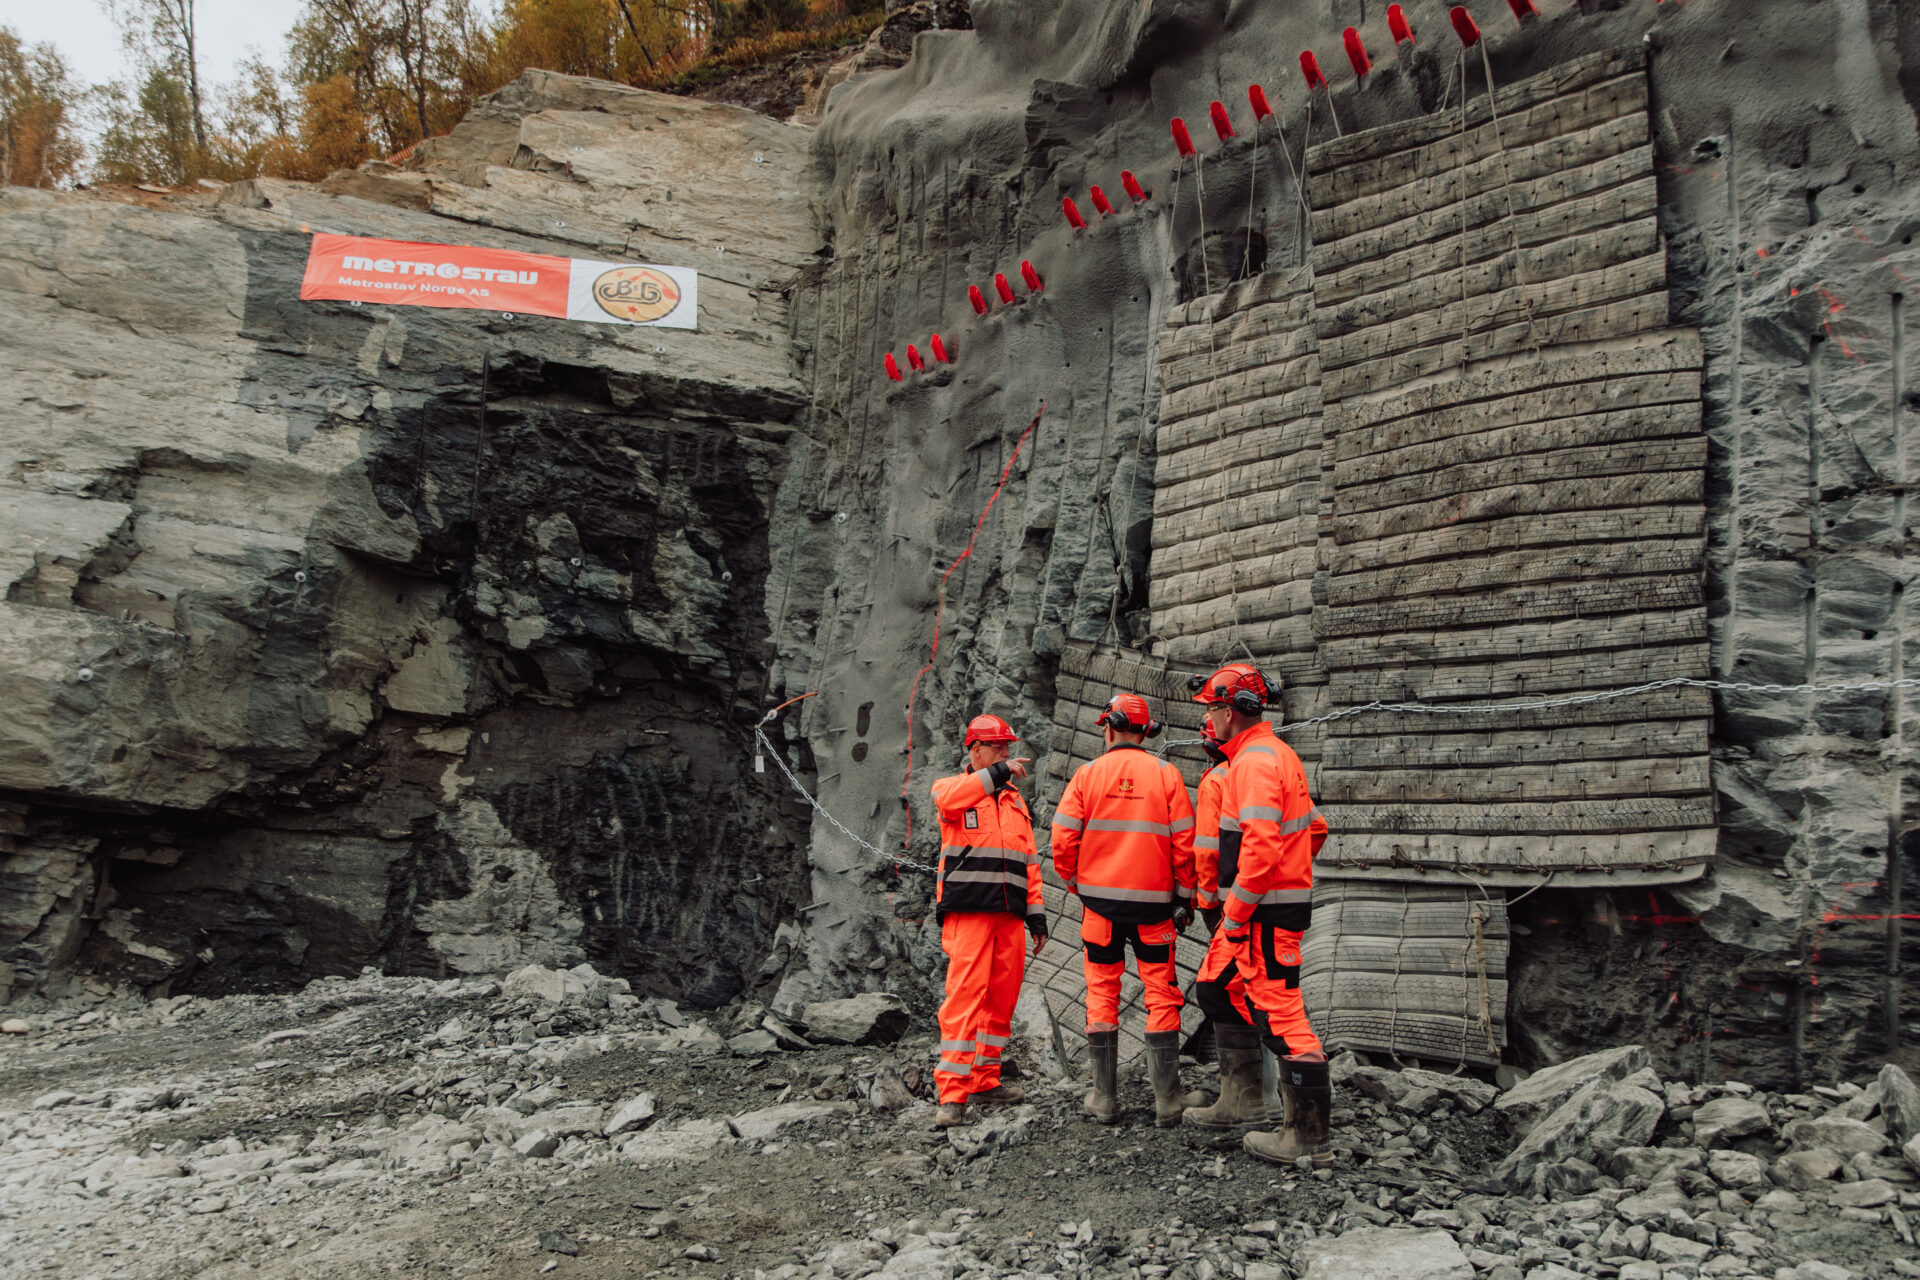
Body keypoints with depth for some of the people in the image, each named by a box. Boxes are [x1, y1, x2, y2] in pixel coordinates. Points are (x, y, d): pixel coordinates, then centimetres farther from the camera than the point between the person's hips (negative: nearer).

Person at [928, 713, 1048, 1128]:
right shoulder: (952, 786, 5)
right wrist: (997, 773, -29)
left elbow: (1028, 859, 21)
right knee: (965, 994, -12)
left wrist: (1036, 913, 14)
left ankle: (985, 1078, 20)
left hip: (1009, 914, 6)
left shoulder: (1014, 799, 22)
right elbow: (948, 798, -23)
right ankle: (953, 1094, -13)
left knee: (1002, 997, 8)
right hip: (967, 911, -6)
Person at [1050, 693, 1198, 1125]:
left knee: (1102, 994, 9)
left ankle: (1104, 1098, 11)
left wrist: (1075, 884, 13)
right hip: (1153, 902, 0)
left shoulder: (1088, 774, -1)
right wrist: (1185, 896, 7)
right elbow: (1184, 843, -3)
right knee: (1161, 994, 7)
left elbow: (1063, 840, -4)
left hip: (1100, 899, 0)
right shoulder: (1166, 774, -1)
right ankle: (1166, 1099, 6)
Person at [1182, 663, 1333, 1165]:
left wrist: (1236, 911, -21)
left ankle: (1308, 1136, -1)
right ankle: (1240, 1099, 25)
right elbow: (1316, 828, 23)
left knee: (1279, 1013, -7)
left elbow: (1261, 845, -27)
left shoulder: (1256, 762, -18)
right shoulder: (1277, 755, 15)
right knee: (1215, 988, 19)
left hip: (1264, 912, -11)